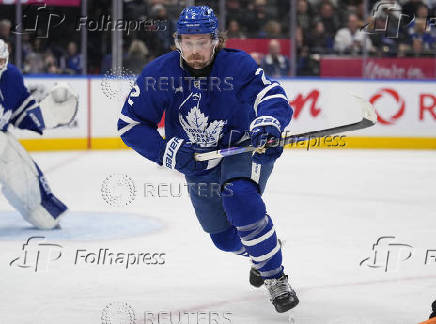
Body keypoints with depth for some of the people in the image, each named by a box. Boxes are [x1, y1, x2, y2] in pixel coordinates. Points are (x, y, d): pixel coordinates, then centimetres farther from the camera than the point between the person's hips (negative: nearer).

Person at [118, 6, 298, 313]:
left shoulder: (238, 65, -23)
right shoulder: (160, 73, -17)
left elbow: (273, 96, -34)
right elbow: (130, 123, -11)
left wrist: (267, 123, -57)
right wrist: (166, 150, -25)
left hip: (244, 148, -4)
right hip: (198, 163, 4)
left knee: (240, 199, -35)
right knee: (225, 238, 14)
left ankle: (275, 276, -20)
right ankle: (260, 251, 51)